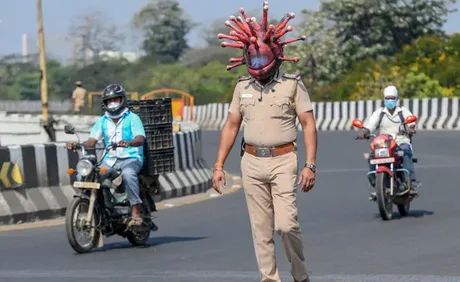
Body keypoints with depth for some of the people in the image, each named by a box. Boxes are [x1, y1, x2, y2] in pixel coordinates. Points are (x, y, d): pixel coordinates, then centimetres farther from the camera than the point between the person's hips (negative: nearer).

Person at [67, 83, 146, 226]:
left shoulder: (132, 118, 0)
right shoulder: (102, 121, 15)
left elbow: (140, 139, -15)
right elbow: (92, 141, 6)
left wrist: (127, 143, -37)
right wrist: (77, 145, -15)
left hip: (131, 158, -5)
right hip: (109, 160, 5)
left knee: (128, 173, -39)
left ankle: (136, 213, -36)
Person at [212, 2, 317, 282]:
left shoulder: (292, 84, -3)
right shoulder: (242, 87, 9)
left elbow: (309, 124, -4)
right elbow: (231, 126, 14)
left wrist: (310, 165, -12)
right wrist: (219, 165, 9)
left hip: (282, 161, -4)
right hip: (252, 162, 4)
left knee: (286, 223, -11)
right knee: (261, 227, 4)